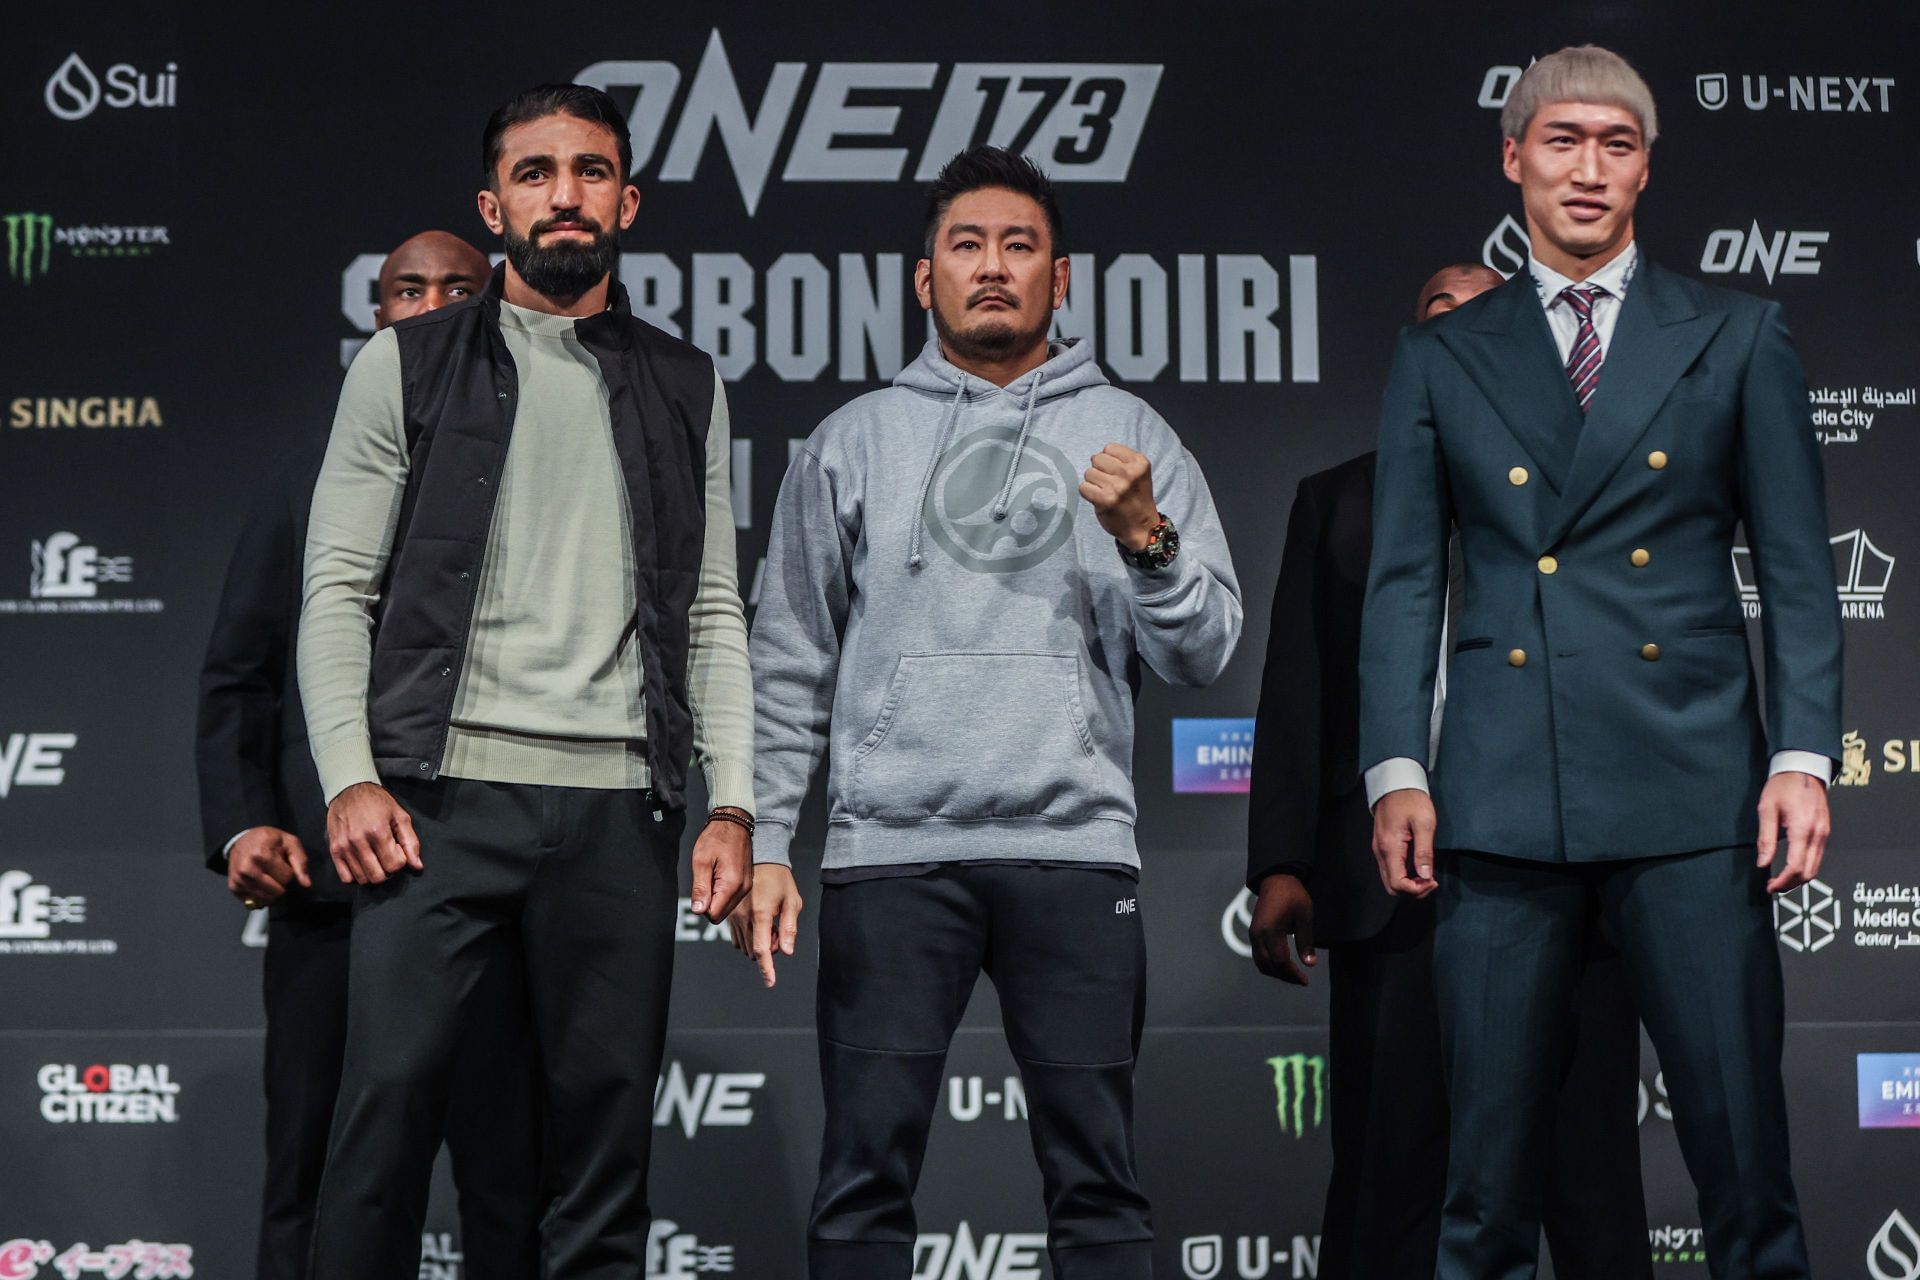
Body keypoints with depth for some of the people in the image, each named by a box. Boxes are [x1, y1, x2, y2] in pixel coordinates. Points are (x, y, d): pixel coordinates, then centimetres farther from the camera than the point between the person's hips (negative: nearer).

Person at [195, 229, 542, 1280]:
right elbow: (236, 677, 14)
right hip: (331, 875, 1)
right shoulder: (308, 484, 17)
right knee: (313, 1190, 0)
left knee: (509, 1189, -2)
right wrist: (240, 825, -2)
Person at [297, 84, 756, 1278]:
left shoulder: (686, 389, 14)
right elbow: (338, 588, 4)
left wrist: (733, 803, 3)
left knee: (608, 1120, 3)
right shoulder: (407, 365, 8)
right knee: (391, 1095, -8)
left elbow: (713, 614, 13)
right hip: (443, 795, -2)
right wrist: (350, 778, -8)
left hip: (619, 809, 2)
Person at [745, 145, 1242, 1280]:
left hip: (1075, 846, 0)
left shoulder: (1133, 440, 11)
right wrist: (765, 844, 4)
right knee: (867, 1175, -1)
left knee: (1098, 1179, 0)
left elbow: (1205, 653, 4)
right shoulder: (854, 443, 13)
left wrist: (1146, 538, -13)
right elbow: (792, 667, 12)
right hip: (891, 850, 0)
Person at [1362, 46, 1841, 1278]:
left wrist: (1804, 756, -4)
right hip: (1504, 795, 1)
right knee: (1490, 1165, 2)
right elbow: (1404, 578, 9)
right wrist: (1396, 770, -1)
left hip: (1691, 786, -1)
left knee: (1742, 1138, -2)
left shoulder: (1739, 337, 10)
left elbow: (1799, 566, 7)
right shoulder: (1441, 357, 13)